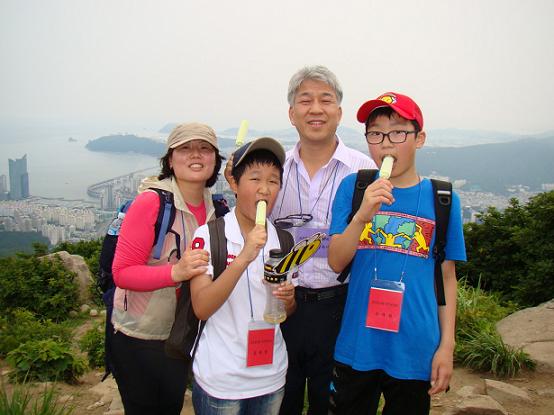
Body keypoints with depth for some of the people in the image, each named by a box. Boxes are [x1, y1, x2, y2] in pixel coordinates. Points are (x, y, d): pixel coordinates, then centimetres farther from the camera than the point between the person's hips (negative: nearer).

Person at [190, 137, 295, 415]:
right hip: (220, 380, -4)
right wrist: (243, 259, -30)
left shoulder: (283, 239, 1)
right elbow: (201, 308, -20)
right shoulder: (208, 235, -12)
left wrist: (288, 300, -12)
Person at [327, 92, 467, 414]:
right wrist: (362, 215, -24)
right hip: (357, 345, 1)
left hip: (415, 351, 0)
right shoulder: (353, 187, -3)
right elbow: (336, 262, -8)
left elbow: (447, 277, 3)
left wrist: (447, 346, 1)